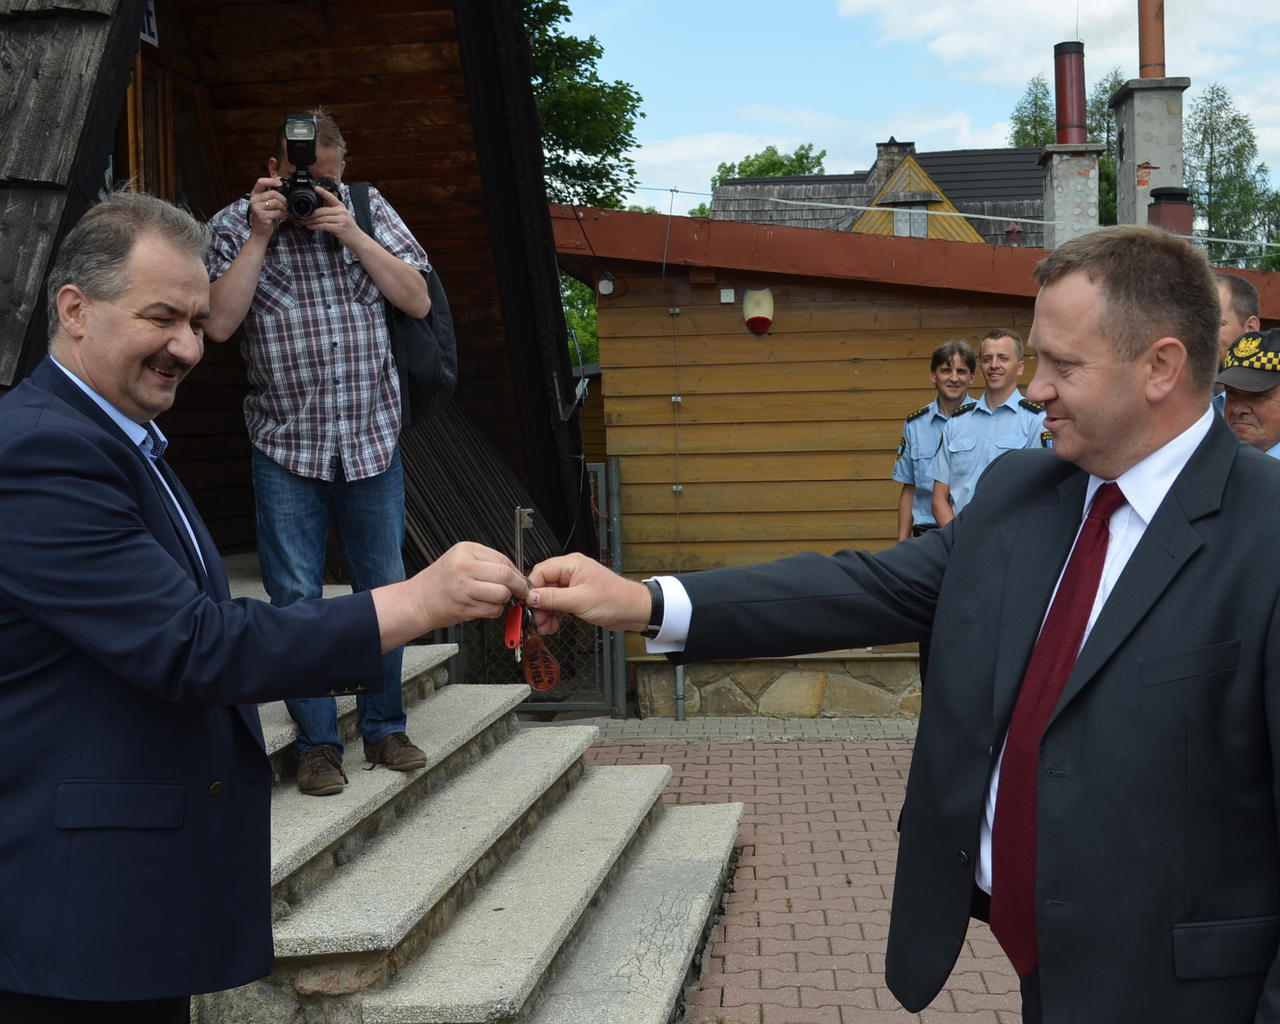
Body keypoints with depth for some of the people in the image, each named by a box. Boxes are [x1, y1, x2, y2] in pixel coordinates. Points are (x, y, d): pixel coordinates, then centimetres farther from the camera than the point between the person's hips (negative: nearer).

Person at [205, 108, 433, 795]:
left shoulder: (368, 210, 6)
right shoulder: (234, 227, 0)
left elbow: (418, 301, 0)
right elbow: (220, 321, -12)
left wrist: (350, 233, -9)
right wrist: (261, 235, -14)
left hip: (373, 438, 2)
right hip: (287, 445, -2)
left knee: (384, 589, 7)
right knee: (296, 598, 0)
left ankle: (383, 726, 22)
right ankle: (317, 742, 11)